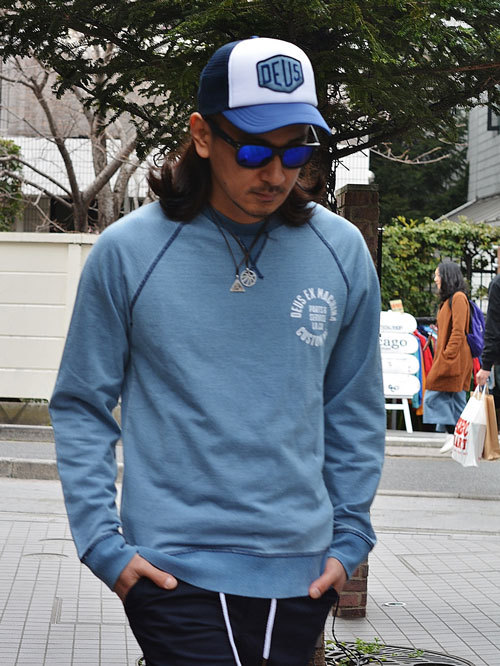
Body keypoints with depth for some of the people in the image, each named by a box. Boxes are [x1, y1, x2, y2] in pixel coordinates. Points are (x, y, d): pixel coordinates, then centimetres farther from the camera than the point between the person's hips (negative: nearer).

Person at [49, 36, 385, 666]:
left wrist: (349, 537, 7)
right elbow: (81, 407, 1)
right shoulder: (126, 251, -6)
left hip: (302, 574, 3)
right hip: (173, 570, -3)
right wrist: (101, 542, -6)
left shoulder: (343, 252, 2)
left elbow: (355, 410, 11)